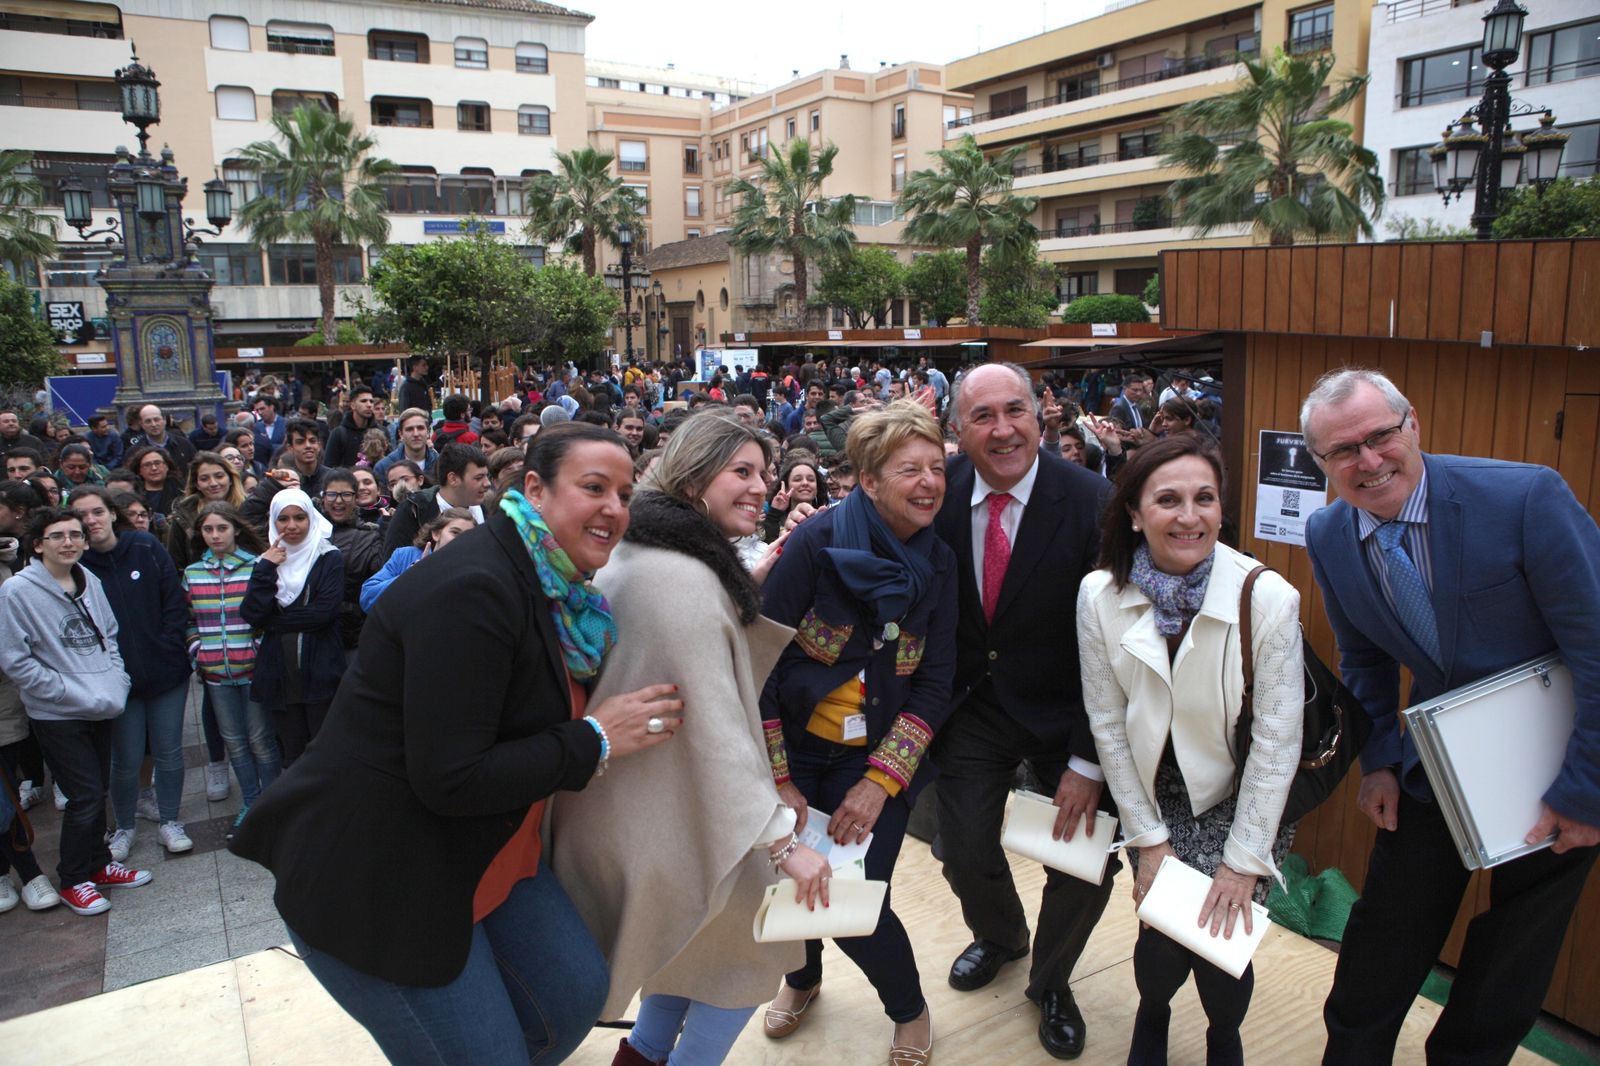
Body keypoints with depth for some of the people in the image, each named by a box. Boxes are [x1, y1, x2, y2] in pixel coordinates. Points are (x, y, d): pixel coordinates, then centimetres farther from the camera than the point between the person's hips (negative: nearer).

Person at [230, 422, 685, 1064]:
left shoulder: (555, 591, 3)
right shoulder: (471, 591, -27)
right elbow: (450, 779, -29)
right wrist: (595, 741, -21)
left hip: (479, 856, 9)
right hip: (366, 883, -8)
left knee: (575, 994, 4)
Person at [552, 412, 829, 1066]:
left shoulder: (628, 557, 5)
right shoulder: (687, 577, -25)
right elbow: (715, 726, -28)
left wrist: (761, 579, 8)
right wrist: (781, 839, -26)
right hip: (667, 819, -10)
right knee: (752, 955, 12)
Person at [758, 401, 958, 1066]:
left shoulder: (938, 564, -6)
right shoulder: (816, 543, -16)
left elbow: (934, 684, -5)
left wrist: (880, 782, -13)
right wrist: (777, 779, -14)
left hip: (880, 759, 1)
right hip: (795, 746, -1)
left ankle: (909, 1010, 27)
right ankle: (802, 977, 44)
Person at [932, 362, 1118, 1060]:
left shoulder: (1093, 502, -21)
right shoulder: (940, 494, -11)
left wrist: (1089, 761, -17)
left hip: (1063, 711, -2)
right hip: (973, 706, 2)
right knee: (965, 852, 7)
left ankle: (1051, 978, 38)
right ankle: (998, 934, 45)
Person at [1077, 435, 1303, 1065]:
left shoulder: (1269, 598, -21)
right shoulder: (1099, 595, -15)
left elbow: (1277, 740, -15)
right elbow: (1108, 724, -6)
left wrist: (1244, 859, -11)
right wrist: (1147, 838, -4)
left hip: (1239, 800, -1)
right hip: (1154, 795, 1)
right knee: (1163, 939, -4)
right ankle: (1152, 1015, 36)